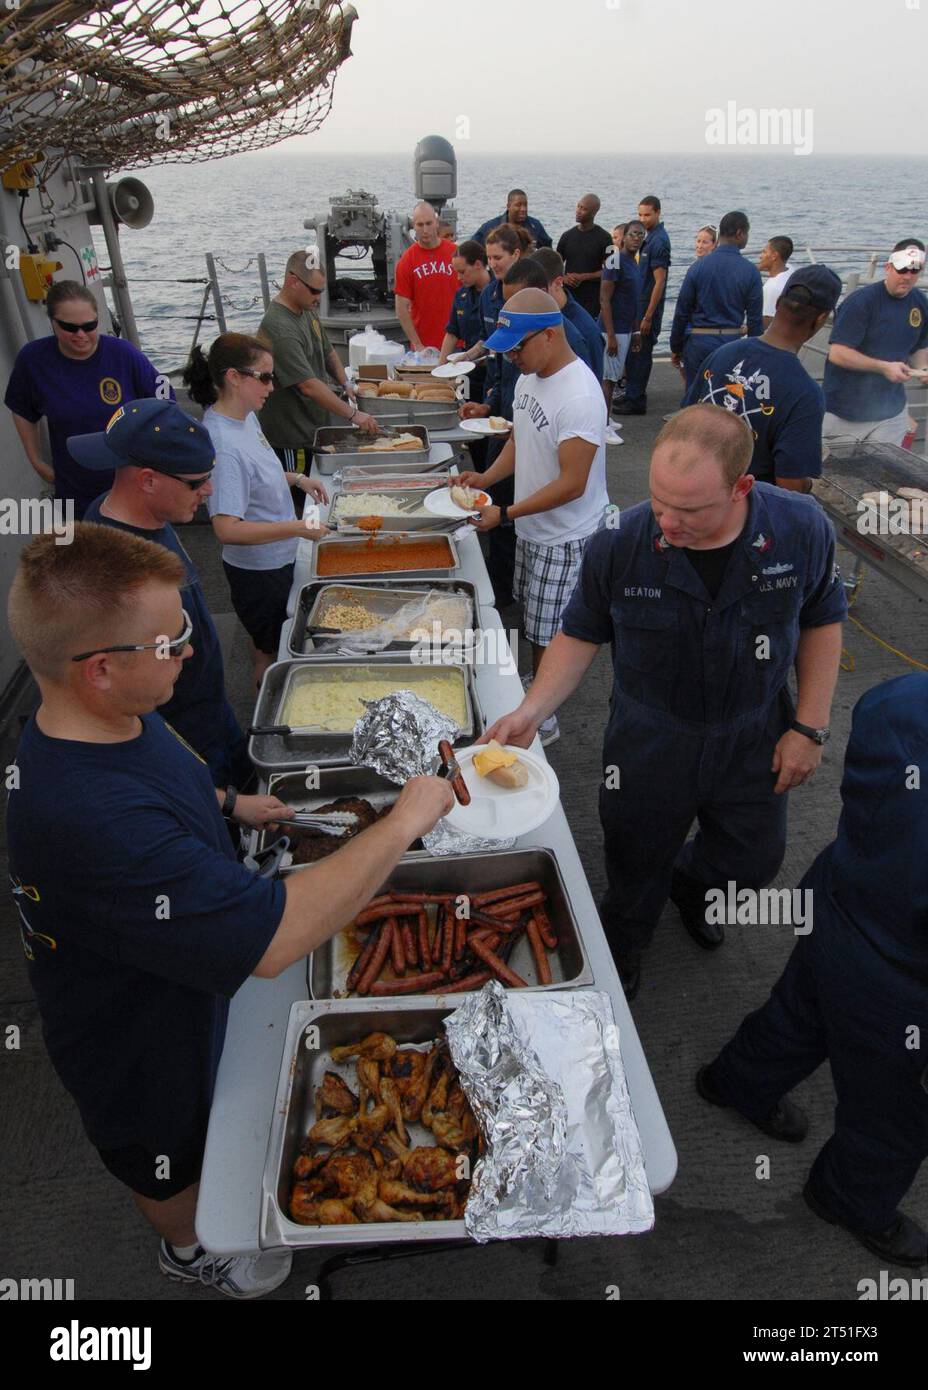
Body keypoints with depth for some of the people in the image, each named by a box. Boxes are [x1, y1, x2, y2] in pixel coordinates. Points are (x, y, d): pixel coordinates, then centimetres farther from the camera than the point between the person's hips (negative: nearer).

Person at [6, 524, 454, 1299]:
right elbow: (272, 941, -49)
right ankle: (190, 1251, 58)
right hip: (137, 1043, -7)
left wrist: (230, 805, 3)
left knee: (200, 1115, 36)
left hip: (186, 987, 7)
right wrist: (403, 822, -40)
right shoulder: (87, 818, -47)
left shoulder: (116, 719, -15)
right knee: (168, 1158, 26)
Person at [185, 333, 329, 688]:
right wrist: (298, 527, -32)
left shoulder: (245, 415, -2)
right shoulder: (222, 444, -30)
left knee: (269, 644, 26)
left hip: (275, 559, 9)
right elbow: (227, 529, -34)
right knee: (269, 653, 12)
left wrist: (295, 479, 3)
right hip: (258, 569, -9)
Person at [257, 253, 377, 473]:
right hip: (291, 440, -9)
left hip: (315, 427, 9)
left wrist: (345, 384, 4)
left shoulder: (307, 310, 7)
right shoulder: (279, 329, -24)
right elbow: (309, 385, -29)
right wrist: (353, 415, -29)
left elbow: (327, 351, 21)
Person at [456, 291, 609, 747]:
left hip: (565, 538, -9)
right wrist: (486, 478, -1)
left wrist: (504, 514, -24)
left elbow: (571, 484, -26)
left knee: (546, 636, 3)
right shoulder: (530, 377, 3)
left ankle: (542, 719, 21)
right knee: (535, 625, 21)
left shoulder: (579, 397, -26)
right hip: (532, 528, 9)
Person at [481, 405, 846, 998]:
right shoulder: (619, 544, -24)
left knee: (754, 860, 24)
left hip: (754, 739, 2)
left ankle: (691, 884, 61)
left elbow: (821, 622, -3)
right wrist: (531, 712, -22)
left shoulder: (803, 529, -20)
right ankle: (623, 941, 55)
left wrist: (810, 728, -6)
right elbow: (581, 636, -9)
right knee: (637, 866, 19)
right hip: (649, 742, -2)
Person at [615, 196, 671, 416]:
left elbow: (659, 282, -19)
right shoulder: (651, 237, 14)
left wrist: (648, 316, -22)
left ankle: (636, 402, 1)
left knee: (639, 354, -5)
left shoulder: (658, 241, -15)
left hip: (648, 306, -9)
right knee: (634, 353, 15)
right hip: (641, 305, 9)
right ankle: (633, 397, 24)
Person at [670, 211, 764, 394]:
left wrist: (675, 348, 9)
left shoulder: (698, 266, -2)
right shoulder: (750, 271, -4)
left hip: (698, 343, 1)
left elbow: (681, 312, 0)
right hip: (731, 343, 0)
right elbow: (755, 318, -3)